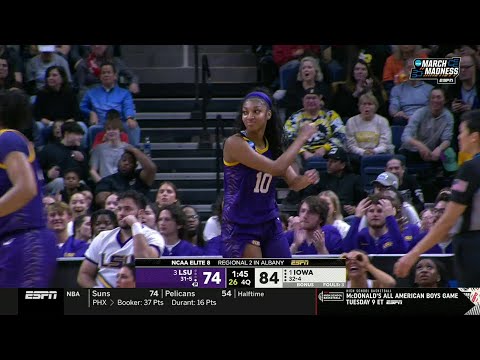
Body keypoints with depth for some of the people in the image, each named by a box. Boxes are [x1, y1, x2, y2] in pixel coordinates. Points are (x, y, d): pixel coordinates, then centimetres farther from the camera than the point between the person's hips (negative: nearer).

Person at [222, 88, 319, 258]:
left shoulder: (273, 144, 6)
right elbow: (276, 168, -23)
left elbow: (294, 183, 8)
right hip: (241, 226, -7)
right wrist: (301, 138, -15)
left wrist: (306, 179, -16)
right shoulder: (235, 143, -15)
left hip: (270, 223, 7)